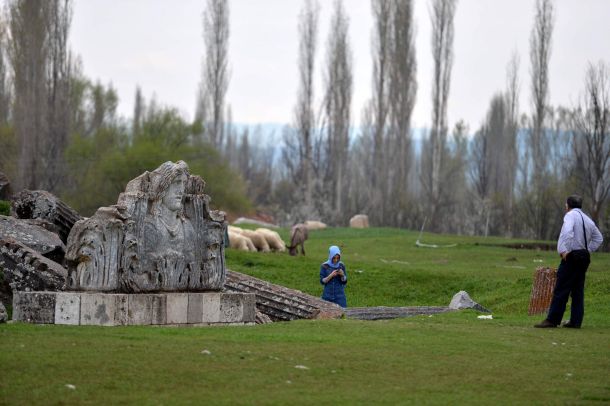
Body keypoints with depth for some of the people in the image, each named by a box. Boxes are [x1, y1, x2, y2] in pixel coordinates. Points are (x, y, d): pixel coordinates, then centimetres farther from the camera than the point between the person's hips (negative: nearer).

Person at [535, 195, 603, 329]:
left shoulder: (571, 215, -8)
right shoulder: (588, 220, 18)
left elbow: (567, 232, -26)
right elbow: (598, 238, 25)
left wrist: (565, 250, -22)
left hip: (571, 256, -8)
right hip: (584, 257, 8)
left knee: (561, 289, -7)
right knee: (578, 290, 10)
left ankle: (552, 320, -9)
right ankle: (576, 321, 9)